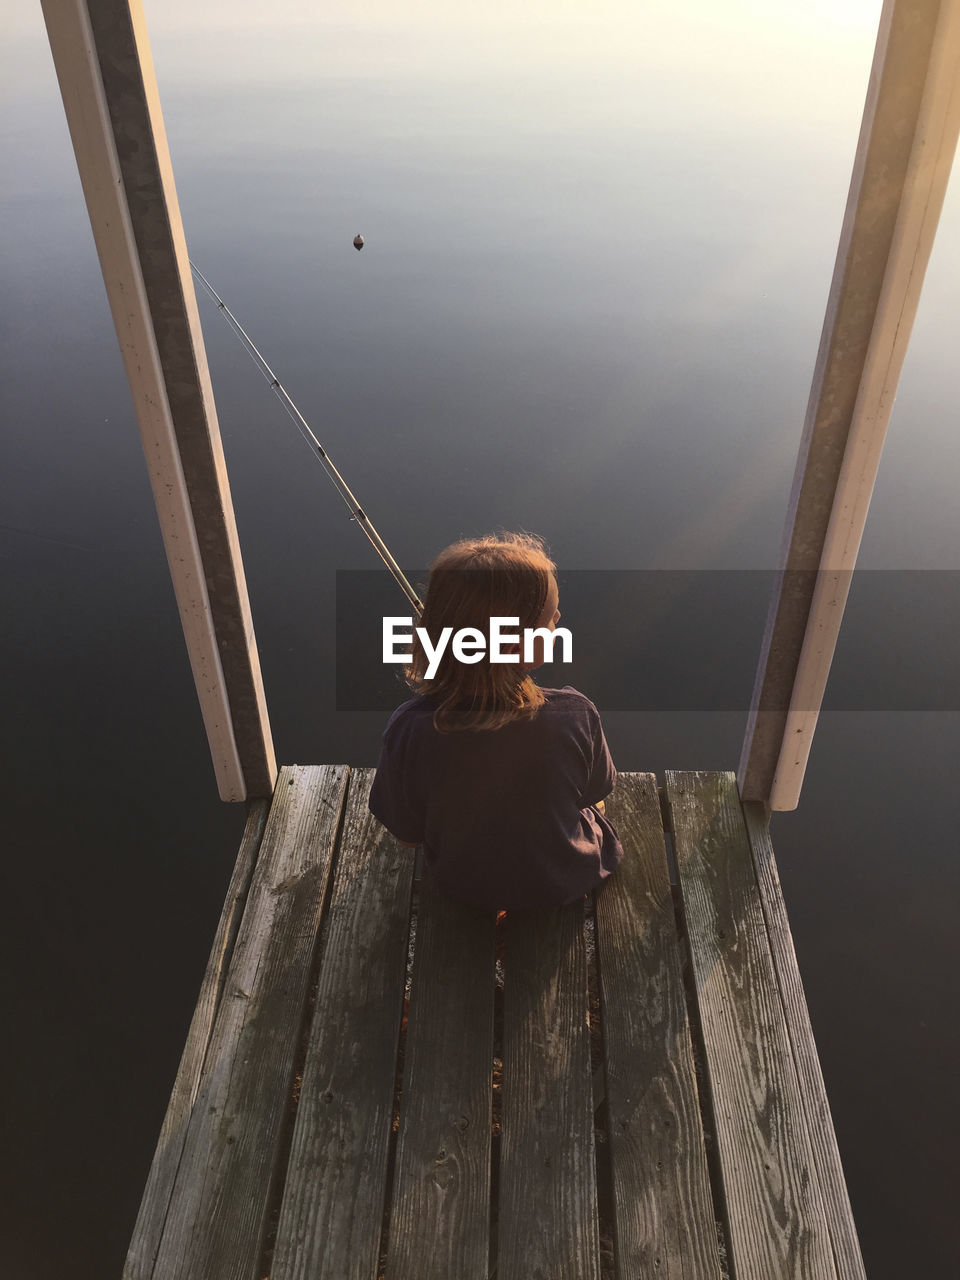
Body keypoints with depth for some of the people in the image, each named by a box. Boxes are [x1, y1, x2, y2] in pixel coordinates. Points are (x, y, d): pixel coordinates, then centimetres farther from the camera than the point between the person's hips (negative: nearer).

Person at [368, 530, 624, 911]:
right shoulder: (575, 715, -34)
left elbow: (407, 833, -15)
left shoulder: (408, 729, -32)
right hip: (565, 886, -1)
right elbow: (593, 793, -11)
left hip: (459, 885, 2)